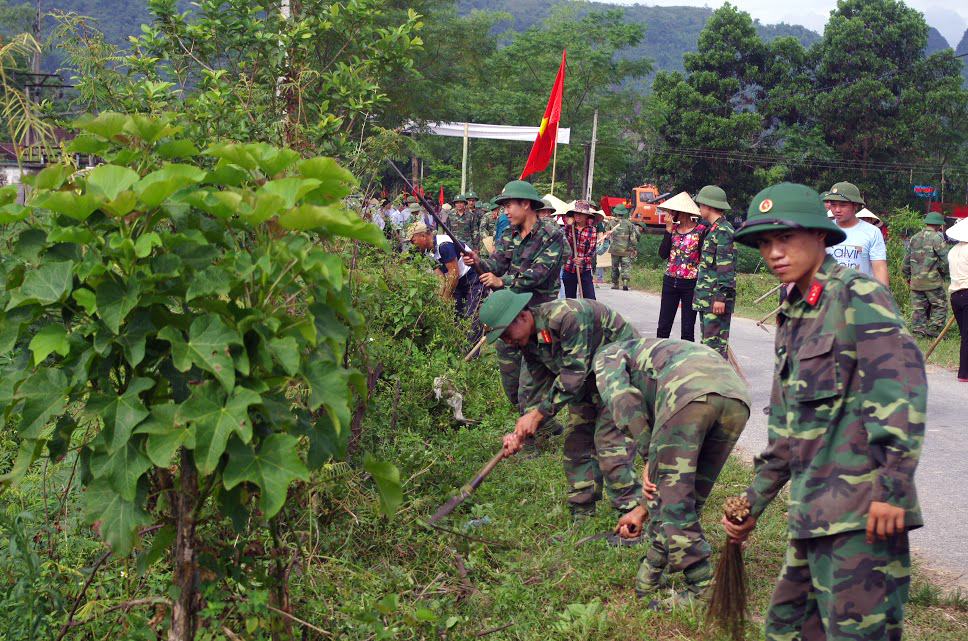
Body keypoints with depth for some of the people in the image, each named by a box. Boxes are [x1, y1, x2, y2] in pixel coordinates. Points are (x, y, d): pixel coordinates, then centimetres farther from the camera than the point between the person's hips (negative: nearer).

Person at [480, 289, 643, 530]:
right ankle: (582, 519, 15)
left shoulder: (567, 316, -32)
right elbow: (543, 388, 0)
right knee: (576, 442, 6)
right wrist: (521, 432, -12)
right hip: (589, 377, 9)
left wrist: (537, 414, -28)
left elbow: (574, 372, -31)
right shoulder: (529, 341, -4)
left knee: (610, 441, -17)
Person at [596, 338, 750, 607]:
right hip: (738, 400, 7)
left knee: (673, 500, 4)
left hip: (688, 393, -7)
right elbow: (678, 469, 45)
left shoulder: (608, 355, 30)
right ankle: (652, 574, 26)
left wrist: (648, 456, 5)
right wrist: (641, 510, 51)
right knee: (690, 498, 20)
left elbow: (621, 396, 3)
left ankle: (703, 590, 4)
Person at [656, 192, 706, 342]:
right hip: (670, 282, 4)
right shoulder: (673, 228, 7)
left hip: (691, 284, -4)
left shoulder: (700, 231, -6)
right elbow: (663, 254, -3)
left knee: (688, 329, 3)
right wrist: (669, 229, -7)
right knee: (663, 327, 5)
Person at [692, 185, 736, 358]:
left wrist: (721, 297, -23)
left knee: (715, 344, -10)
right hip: (706, 298, 10)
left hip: (716, 298, -10)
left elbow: (727, 267, -19)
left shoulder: (723, 231, -13)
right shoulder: (713, 230, 19)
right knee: (706, 340, 14)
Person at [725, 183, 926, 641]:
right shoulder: (792, 315, 18)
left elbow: (901, 387, -17)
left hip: (862, 515, -9)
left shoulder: (857, 294, -6)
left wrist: (892, 487, -21)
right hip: (811, 514, 9)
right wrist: (754, 502, 23)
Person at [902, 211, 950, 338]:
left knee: (918, 307, 10)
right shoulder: (937, 238, -8)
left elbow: (906, 260, 15)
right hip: (932, 280, -6)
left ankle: (918, 330, 8)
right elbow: (945, 260, -10)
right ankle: (934, 331, -2)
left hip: (915, 280, 6)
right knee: (940, 305, 3)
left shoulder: (914, 238, 11)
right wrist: (943, 273, 8)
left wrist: (907, 276, 24)